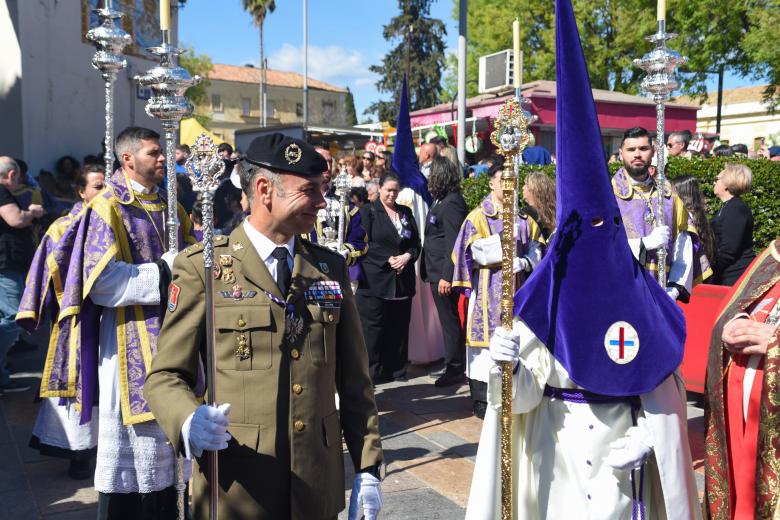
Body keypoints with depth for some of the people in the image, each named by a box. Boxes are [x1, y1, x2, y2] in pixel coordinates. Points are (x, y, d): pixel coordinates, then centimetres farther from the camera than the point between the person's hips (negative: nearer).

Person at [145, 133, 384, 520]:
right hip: (234, 488, -3)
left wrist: (368, 465, 5)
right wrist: (189, 422, -24)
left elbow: (354, 380, 8)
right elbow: (166, 375, -4)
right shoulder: (202, 266, -4)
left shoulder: (331, 268, 7)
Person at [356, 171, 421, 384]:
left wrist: (407, 256, -7)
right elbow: (365, 244, -6)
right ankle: (371, 371, 4)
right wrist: (388, 260, -14)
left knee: (399, 325, 7)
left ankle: (397, 369, 18)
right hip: (375, 277, -4)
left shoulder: (406, 212, 16)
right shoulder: (368, 211, 1)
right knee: (373, 327, -3)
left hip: (402, 279, 5)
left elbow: (416, 242, 13)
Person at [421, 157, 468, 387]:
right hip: (438, 272, 10)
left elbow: (453, 243, -21)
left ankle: (456, 370, 10)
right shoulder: (442, 201, 14)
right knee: (449, 319, 16)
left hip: (444, 273, -10)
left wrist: (446, 276, -23)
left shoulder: (451, 203, -16)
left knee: (450, 321, 0)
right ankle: (452, 365, 26)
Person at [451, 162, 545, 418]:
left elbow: (535, 250, 10)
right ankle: (482, 401, 5)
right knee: (487, 339, -4)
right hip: (488, 290, -4)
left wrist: (524, 262, -11)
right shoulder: (478, 216, 1)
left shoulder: (524, 218, 14)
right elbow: (475, 252, -10)